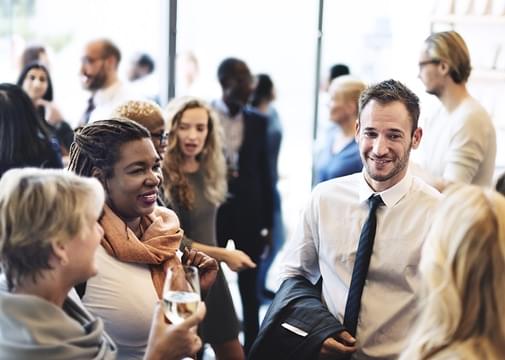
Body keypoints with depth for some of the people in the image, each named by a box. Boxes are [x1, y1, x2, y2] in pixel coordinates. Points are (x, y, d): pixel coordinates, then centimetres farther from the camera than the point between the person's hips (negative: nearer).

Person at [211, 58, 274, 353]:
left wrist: (268, 221, 4)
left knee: (249, 289, 9)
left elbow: (264, 172, 5)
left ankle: (251, 348, 19)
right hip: (212, 211, -2)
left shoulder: (258, 121, 4)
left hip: (249, 213, 2)